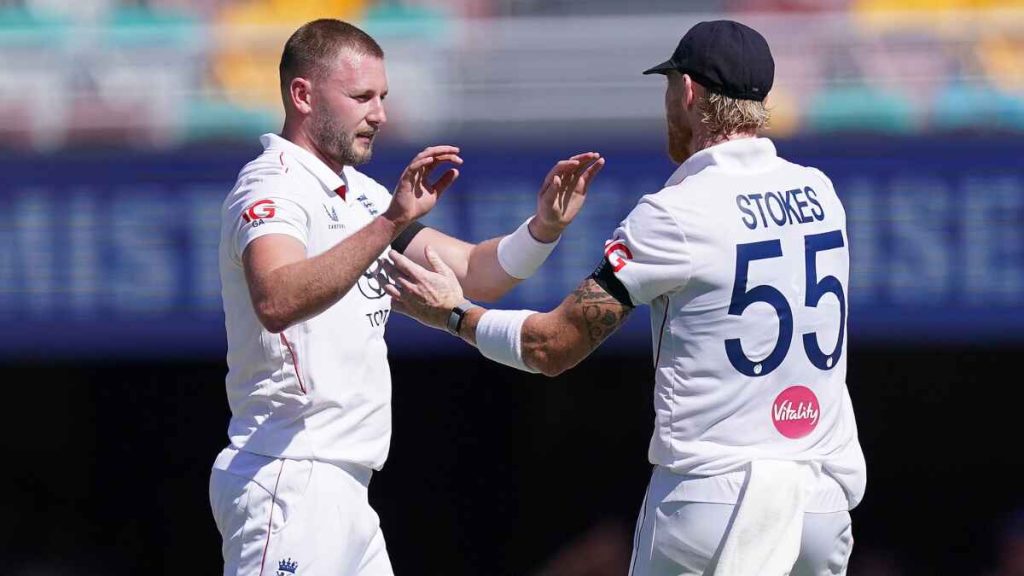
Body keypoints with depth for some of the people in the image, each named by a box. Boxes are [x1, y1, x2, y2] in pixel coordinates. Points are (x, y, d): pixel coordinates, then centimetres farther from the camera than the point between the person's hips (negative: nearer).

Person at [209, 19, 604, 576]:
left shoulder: (359, 194, 19)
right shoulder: (273, 187, -11)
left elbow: (474, 273, 16)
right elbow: (277, 303, -32)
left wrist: (544, 226, -3)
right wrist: (390, 223, -41)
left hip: (341, 488, 10)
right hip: (288, 486, -10)